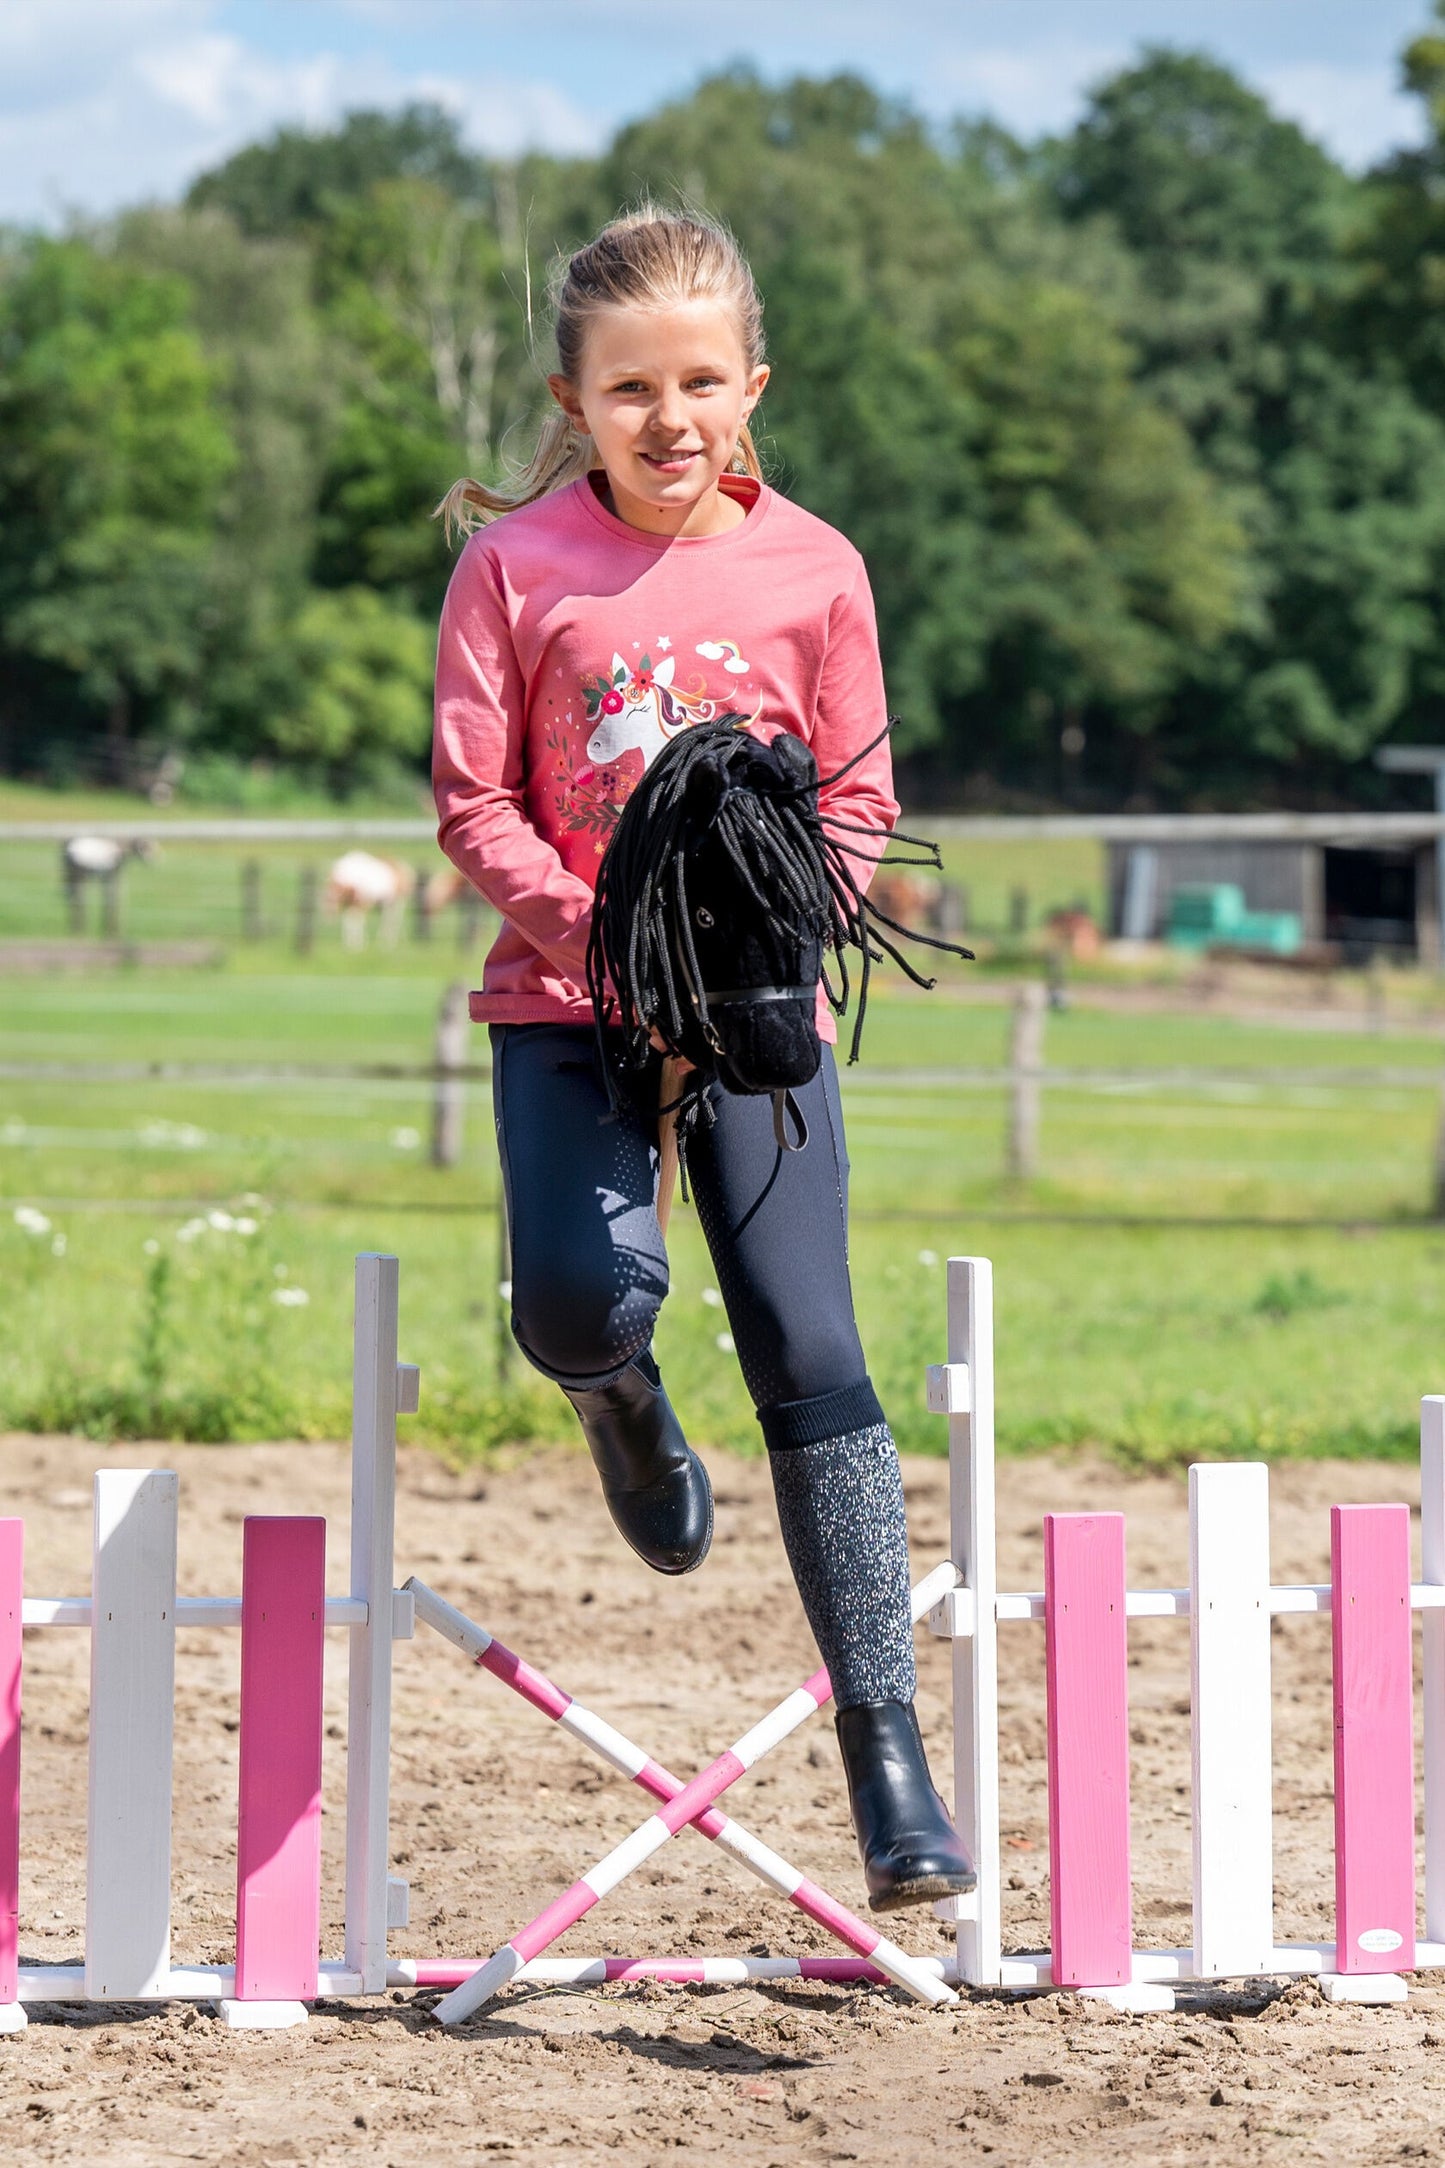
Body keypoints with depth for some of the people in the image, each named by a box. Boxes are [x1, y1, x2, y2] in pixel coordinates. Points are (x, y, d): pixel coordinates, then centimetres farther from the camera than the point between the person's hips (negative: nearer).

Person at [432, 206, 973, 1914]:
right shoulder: (516, 565, -3)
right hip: (565, 997, -1)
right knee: (578, 1304, -23)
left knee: (810, 1358, -8)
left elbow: (857, 801, 6)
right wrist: (599, 929, -18)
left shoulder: (811, 571, 1)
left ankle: (885, 1744, -4)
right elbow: (474, 802, -3)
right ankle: (622, 1403, 19)